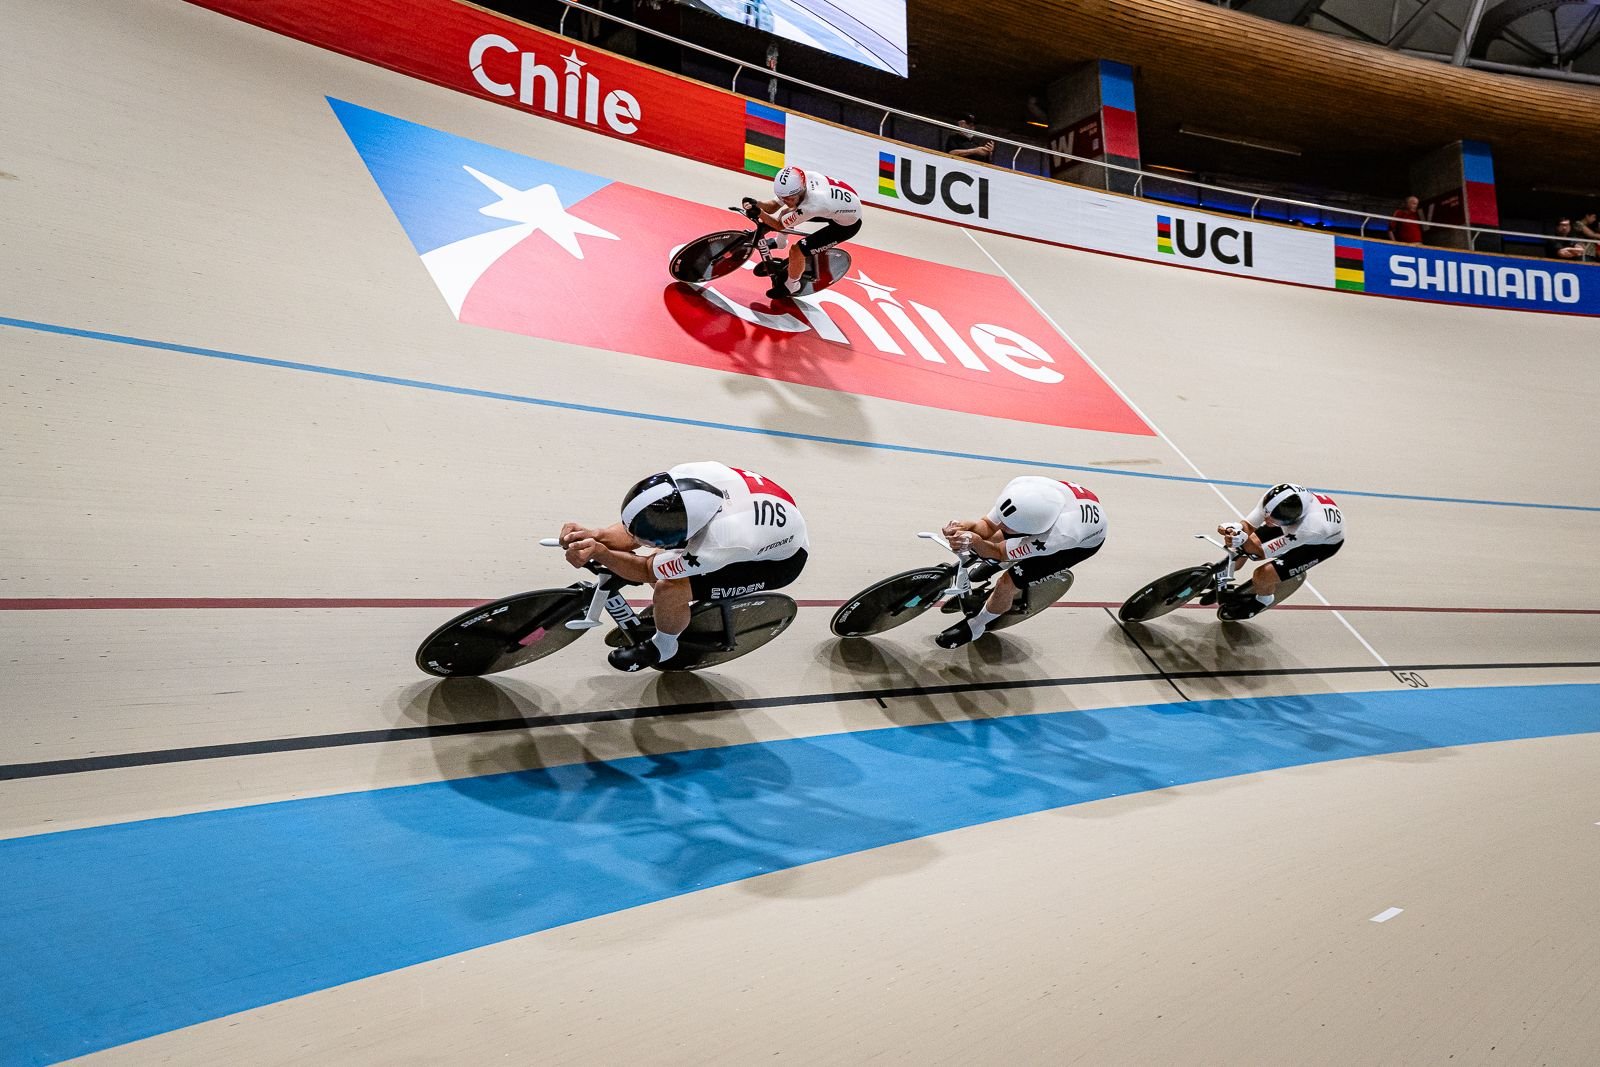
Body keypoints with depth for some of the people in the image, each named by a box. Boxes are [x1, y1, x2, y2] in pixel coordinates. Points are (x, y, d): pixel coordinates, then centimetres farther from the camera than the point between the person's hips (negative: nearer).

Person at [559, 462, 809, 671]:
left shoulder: (712, 549, -43)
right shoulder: (684, 476, -29)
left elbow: (646, 571, -24)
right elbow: (636, 532, -13)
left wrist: (598, 553, -29)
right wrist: (595, 535, -27)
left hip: (781, 560, -7)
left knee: (668, 591, -19)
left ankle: (663, 647, 15)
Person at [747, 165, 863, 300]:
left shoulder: (810, 206, -41)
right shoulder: (798, 179, -22)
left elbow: (780, 225, -24)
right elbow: (774, 206, -10)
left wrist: (758, 212, -29)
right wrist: (756, 203, -28)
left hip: (848, 224, -8)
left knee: (796, 251, -12)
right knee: (786, 213, 15)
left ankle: (789, 286, 17)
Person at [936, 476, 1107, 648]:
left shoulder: (1054, 537, -46)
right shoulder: (1018, 487, -36)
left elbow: (1000, 553, -30)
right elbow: (988, 525, -20)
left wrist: (975, 542, -49)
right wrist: (967, 526, -41)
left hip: (1084, 542, -5)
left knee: (1006, 584, -9)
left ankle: (973, 628, 19)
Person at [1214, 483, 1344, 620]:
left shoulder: (1309, 528, -45)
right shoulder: (1273, 501, -35)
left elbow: (1262, 553, -33)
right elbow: (1248, 525, -20)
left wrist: (1243, 540, -51)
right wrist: (1234, 528, -41)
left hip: (1324, 542, -5)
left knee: (1262, 576, -17)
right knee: (1237, 549, -4)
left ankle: (1264, 600, 20)